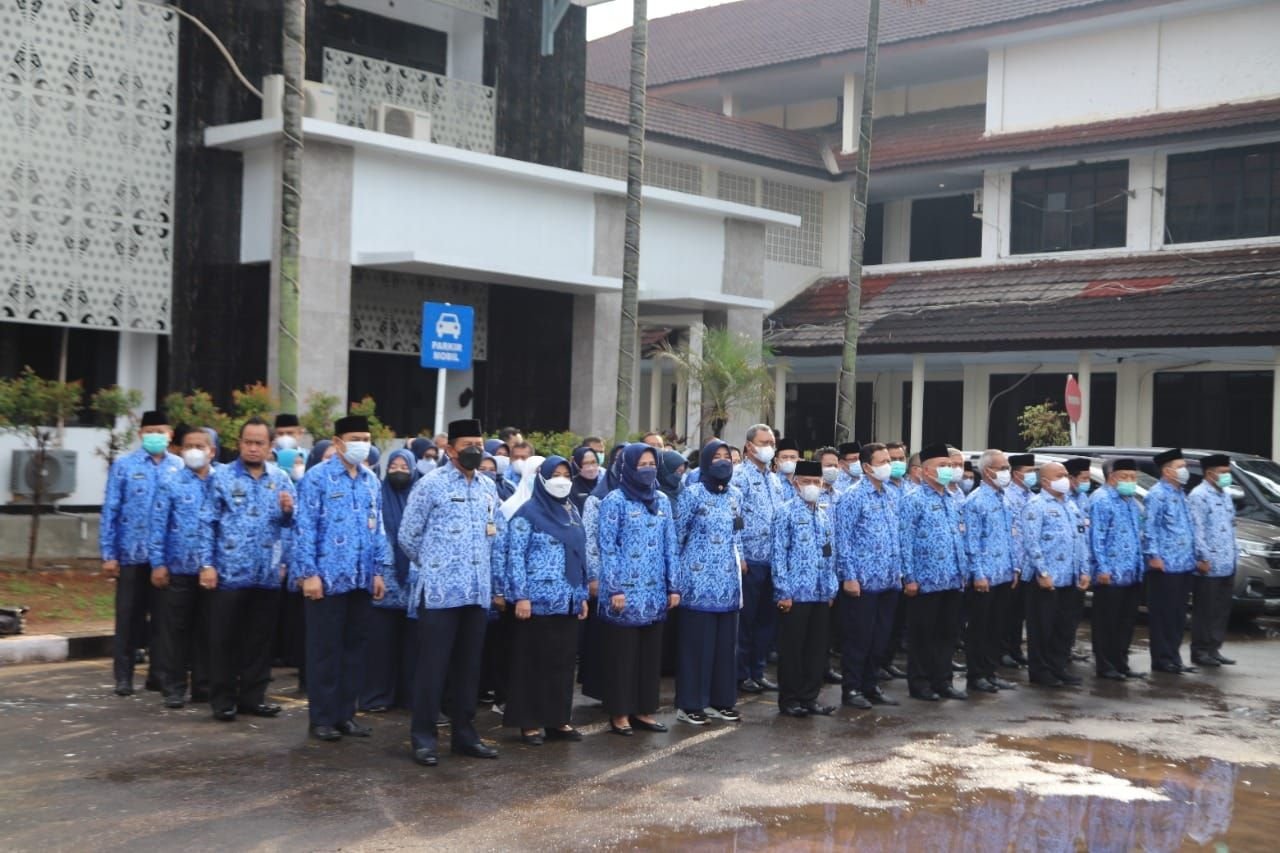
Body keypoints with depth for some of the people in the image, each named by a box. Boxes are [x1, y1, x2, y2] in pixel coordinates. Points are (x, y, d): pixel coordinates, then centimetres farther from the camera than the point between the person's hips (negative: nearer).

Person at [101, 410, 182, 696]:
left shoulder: (181, 467, 2)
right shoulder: (124, 466, -1)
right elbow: (110, 511, -1)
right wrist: (108, 554, -5)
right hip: (133, 554, -1)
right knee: (129, 616, 5)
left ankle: (160, 672, 21)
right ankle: (124, 676, 13)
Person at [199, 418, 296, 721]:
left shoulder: (281, 479, 9)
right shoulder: (222, 477, 2)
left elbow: (290, 523, 9)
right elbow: (208, 523, -2)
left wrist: (288, 510, -14)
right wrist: (207, 564, -9)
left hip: (267, 574, 3)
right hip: (229, 572, -3)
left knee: (260, 638, 10)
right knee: (224, 638, 3)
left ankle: (253, 695, 20)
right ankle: (223, 698, 11)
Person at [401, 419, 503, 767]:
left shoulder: (489, 489, 11)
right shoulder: (430, 485, -5)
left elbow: (498, 534, 22)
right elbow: (408, 536, -2)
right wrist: (434, 564, 8)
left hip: (478, 592, 5)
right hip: (440, 591, -5)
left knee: (469, 665, 11)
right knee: (433, 665, -2)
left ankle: (465, 733, 19)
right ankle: (423, 736, 5)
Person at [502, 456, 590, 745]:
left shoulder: (572, 512, 14)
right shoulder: (527, 513, -6)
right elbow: (515, 556, -10)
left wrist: (582, 595, 13)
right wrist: (520, 596, -16)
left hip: (567, 601, 6)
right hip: (537, 600, -6)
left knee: (563, 660, 9)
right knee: (532, 661, 1)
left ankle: (558, 719, 17)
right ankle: (530, 722, 8)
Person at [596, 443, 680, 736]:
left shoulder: (662, 500, 11)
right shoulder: (615, 501, -6)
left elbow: (670, 545, 12)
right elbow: (607, 547, -9)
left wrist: (673, 586, 7)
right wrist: (615, 589, -14)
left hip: (654, 591, 5)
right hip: (625, 591, -5)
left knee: (651, 653, 9)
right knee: (622, 654, 1)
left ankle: (644, 710, 19)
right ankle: (619, 714, 9)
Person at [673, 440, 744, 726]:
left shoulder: (735, 495, 10)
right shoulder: (692, 493, -8)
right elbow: (677, 534, -4)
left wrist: (740, 558, 13)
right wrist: (676, 571, 0)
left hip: (728, 580, 6)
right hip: (699, 579, -6)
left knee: (726, 642, 9)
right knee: (696, 642, -2)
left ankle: (720, 701, 19)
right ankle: (689, 704, 6)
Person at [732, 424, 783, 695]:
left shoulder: (774, 480, 16)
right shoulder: (739, 476, -8)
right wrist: (738, 556, -16)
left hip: (773, 561, 7)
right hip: (749, 559, -7)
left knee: (767, 618, 11)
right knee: (745, 619, 1)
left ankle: (757, 671, 21)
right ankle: (741, 674, 10)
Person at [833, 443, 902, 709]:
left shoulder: (890, 495, 12)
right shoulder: (852, 497, -10)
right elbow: (842, 540, -12)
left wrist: (898, 571, 15)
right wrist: (849, 576, -15)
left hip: (889, 580, 7)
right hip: (863, 581, -7)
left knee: (880, 637, 12)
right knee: (858, 637, 0)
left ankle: (870, 686, 22)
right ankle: (852, 689, 10)